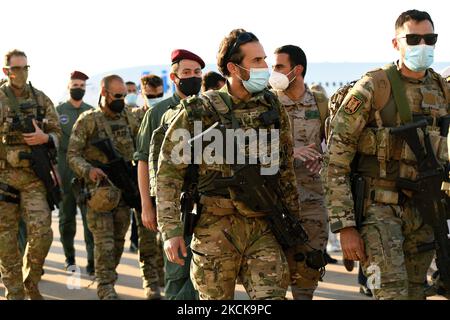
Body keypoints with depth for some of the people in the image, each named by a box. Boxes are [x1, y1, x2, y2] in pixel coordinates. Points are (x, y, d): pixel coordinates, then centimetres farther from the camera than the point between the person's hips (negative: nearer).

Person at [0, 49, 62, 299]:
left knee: (42, 233, -8)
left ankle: (31, 284, 14)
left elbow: (57, 133, 9)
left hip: (34, 176, 1)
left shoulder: (42, 100, 7)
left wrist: (44, 138, -12)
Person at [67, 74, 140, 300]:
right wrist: (88, 171, -21)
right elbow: (73, 154, -4)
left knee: (119, 239, 9)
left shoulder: (129, 119, 10)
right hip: (99, 188, -5)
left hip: (124, 188, 5)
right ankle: (105, 288, -2)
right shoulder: (87, 121, -3)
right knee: (104, 241, -8)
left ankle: (107, 278, 23)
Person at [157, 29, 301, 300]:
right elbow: (169, 172, -3)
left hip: (263, 229, 3)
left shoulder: (274, 108, 6)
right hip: (216, 229, -2)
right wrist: (171, 230, -8)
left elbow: (286, 170, 15)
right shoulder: (199, 112, -6)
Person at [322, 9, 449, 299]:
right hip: (380, 207, -6)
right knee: (392, 292, -16)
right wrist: (345, 226, -15)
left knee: (415, 292, 11)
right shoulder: (372, 88, -9)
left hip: (423, 210, 6)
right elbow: (336, 159, -11)